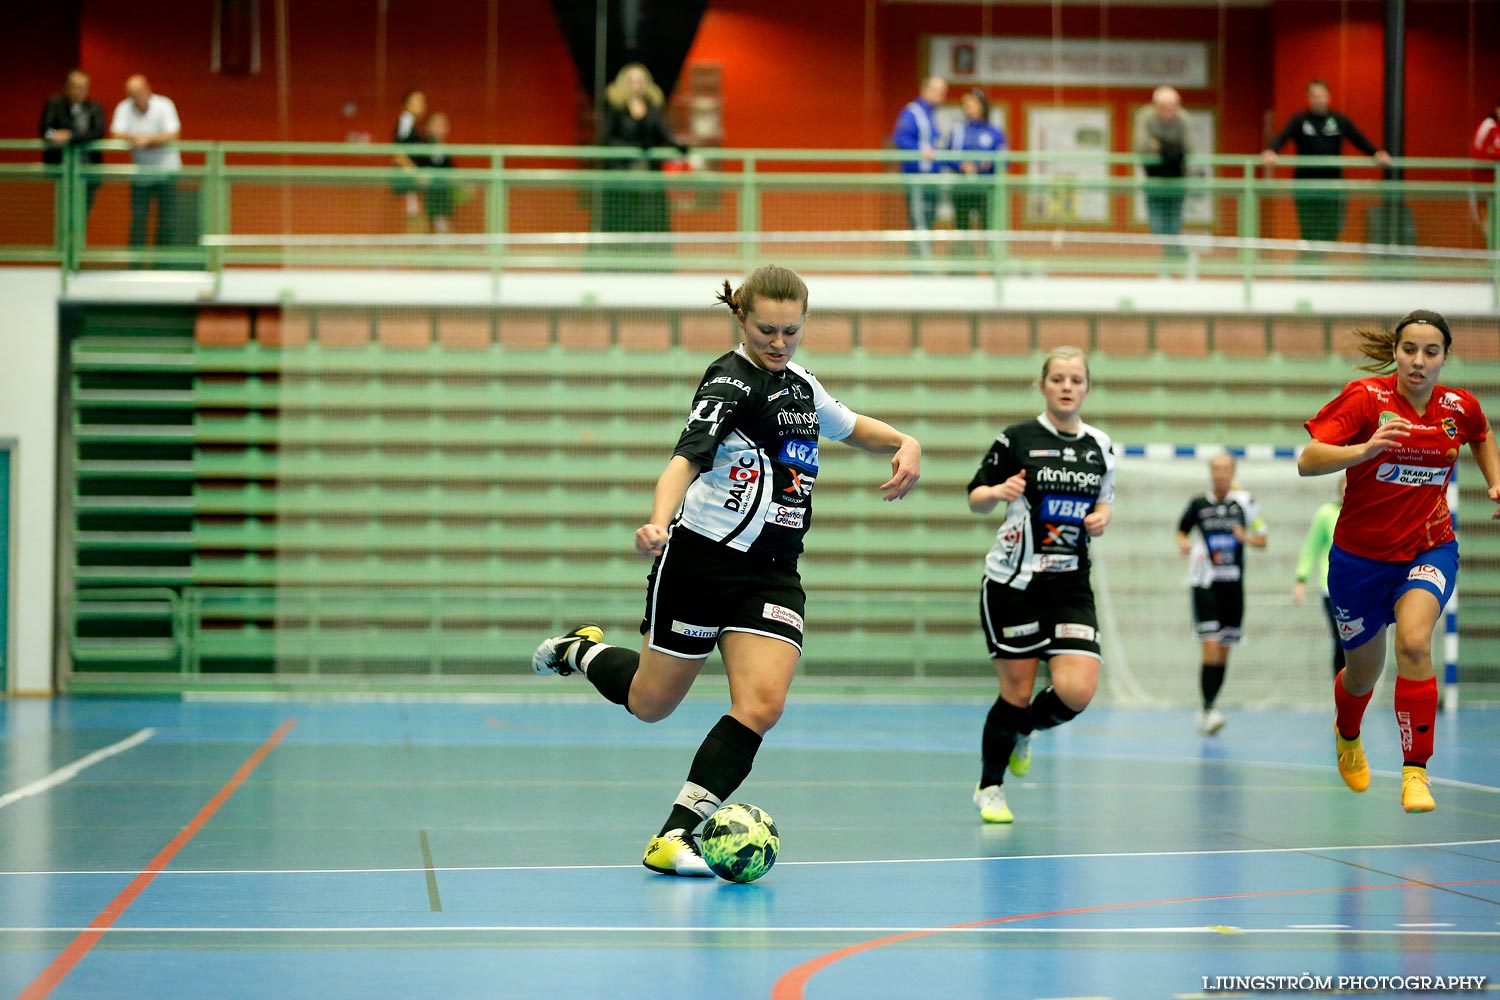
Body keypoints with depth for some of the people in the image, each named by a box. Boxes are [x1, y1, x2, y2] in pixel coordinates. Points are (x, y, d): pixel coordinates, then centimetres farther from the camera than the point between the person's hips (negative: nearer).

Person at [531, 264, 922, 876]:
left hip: (774, 571, 6)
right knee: (650, 704, 7)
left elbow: (853, 427, 32)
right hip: (702, 557, -6)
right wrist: (659, 522, -43)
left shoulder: (802, 385, 13)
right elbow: (688, 458, -25)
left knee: (762, 705, -14)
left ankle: (676, 835, -8)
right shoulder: (731, 379, -11)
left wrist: (905, 443, 11)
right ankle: (579, 649, 39)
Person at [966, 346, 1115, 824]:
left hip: (1070, 583, 3)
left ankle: (1022, 731, 22)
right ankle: (989, 788, 21)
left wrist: (1101, 518, -2)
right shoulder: (1017, 439, -4)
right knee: (1016, 691, -2)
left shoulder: (1100, 447, 7)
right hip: (1012, 581, -3)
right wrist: (999, 491, -20)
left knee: (1077, 691, -12)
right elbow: (975, 499, 1)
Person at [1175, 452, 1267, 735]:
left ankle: (1208, 709, 20)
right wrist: (1183, 543, -7)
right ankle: (1208, 711, -15)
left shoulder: (1244, 502, 3)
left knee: (1224, 653, 7)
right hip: (1204, 584, -2)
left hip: (1233, 584, 2)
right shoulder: (1199, 503, 1)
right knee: (1211, 648, -15)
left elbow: (1262, 540, 9)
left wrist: (1246, 537, -12)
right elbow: (1182, 531, 15)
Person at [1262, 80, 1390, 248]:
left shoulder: (1340, 121, 8)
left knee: (1333, 231, -2)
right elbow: (1281, 138, -12)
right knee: (1309, 233, -4)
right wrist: (1269, 151, -34)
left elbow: (1361, 141, 3)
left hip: (1332, 184, 2)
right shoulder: (1299, 121, 2)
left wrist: (1377, 153, -16)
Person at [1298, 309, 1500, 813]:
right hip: (1361, 554, 0)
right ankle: (1347, 735, 52)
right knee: (1363, 673, 15)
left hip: (1429, 549, 1)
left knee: (1414, 642, -29)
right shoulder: (1366, 397, -16)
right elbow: (1307, 462, -25)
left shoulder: (1460, 408, -5)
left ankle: (1415, 773, -23)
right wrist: (1366, 448, -40)